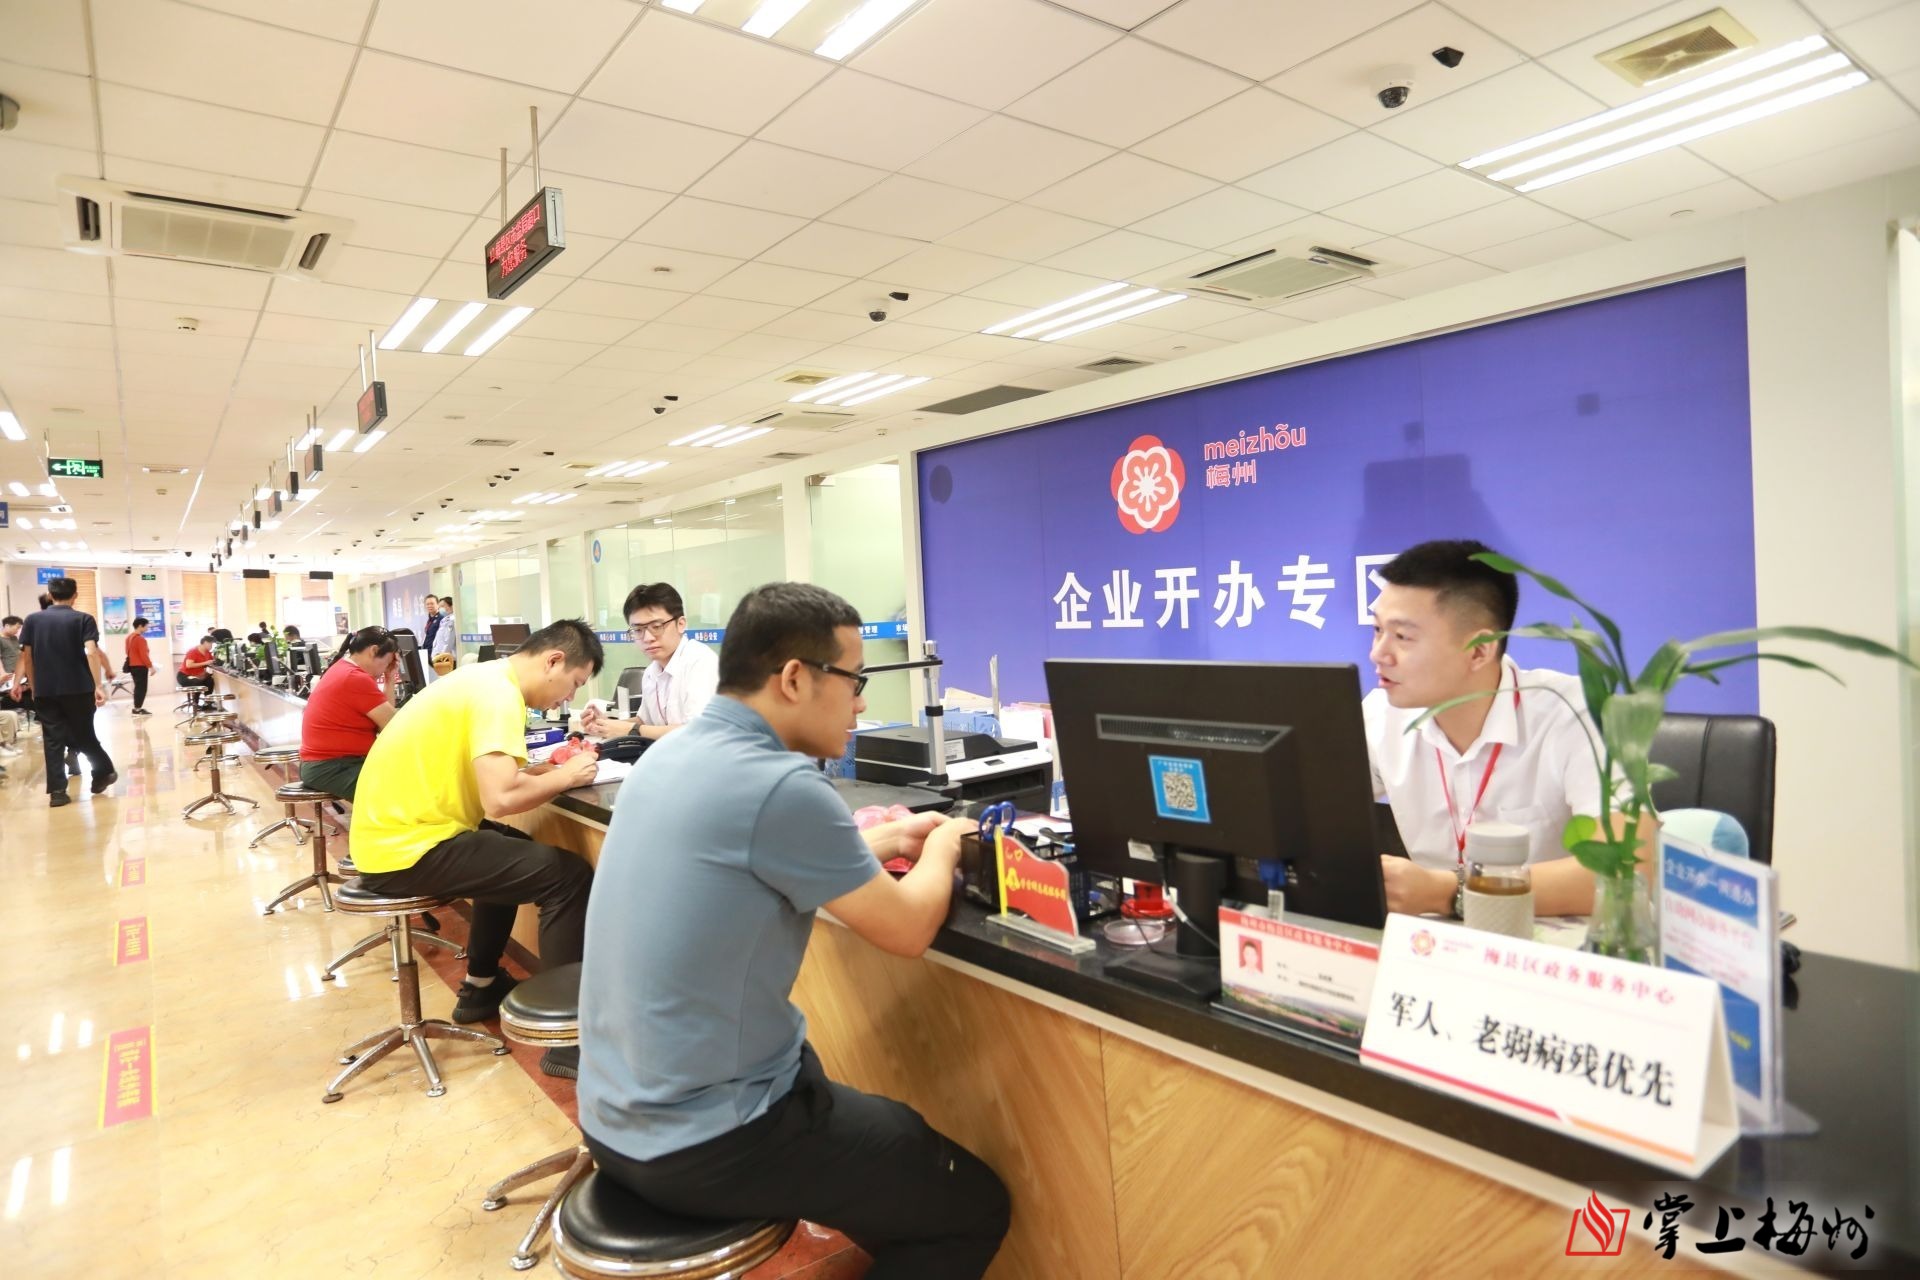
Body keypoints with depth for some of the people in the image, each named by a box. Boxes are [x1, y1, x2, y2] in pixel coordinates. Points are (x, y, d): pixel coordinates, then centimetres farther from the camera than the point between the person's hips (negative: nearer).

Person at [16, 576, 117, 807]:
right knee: (84, 735, 12)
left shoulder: (33, 620, 6)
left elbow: (27, 657, 7)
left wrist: (33, 686, 17)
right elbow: (91, 652, -14)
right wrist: (99, 686, -18)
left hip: (45, 691, 2)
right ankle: (104, 773, 21)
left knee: (52, 740, 4)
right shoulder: (83, 619, -3)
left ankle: (57, 791, 0)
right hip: (78, 689, -2)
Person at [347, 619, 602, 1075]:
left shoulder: (485, 678, 11)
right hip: (407, 848, -11)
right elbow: (500, 798, -29)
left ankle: (481, 987, 38)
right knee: (569, 875, -12)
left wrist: (543, 770, 2)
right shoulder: (498, 692, -19)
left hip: (392, 833, 11)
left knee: (515, 853, 30)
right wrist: (565, 776, -13)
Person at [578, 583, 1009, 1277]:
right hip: (705, 1142, -9)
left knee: (895, 1127, 29)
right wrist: (942, 846, 5)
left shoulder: (671, 754, 1)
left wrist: (882, 841, 16)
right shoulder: (781, 785, -25)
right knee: (976, 1206, 7)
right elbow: (906, 930, -13)